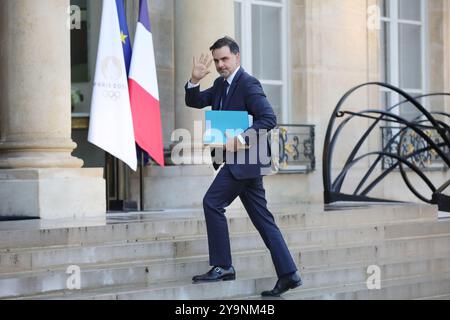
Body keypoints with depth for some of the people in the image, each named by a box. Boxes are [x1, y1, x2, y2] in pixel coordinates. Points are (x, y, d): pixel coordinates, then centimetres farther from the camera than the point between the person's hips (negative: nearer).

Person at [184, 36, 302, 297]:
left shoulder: (248, 84, -11)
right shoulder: (221, 84, 16)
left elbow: (269, 118, -19)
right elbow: (195, 102, 14)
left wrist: (241, 139, -27)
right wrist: (195, 80, -4)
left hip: (244, 158, -9)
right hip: (239, 159, 9)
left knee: (213, 202, -13)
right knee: (262, 219, 8)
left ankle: (222, 266, -9)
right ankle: (288, 274, 10)